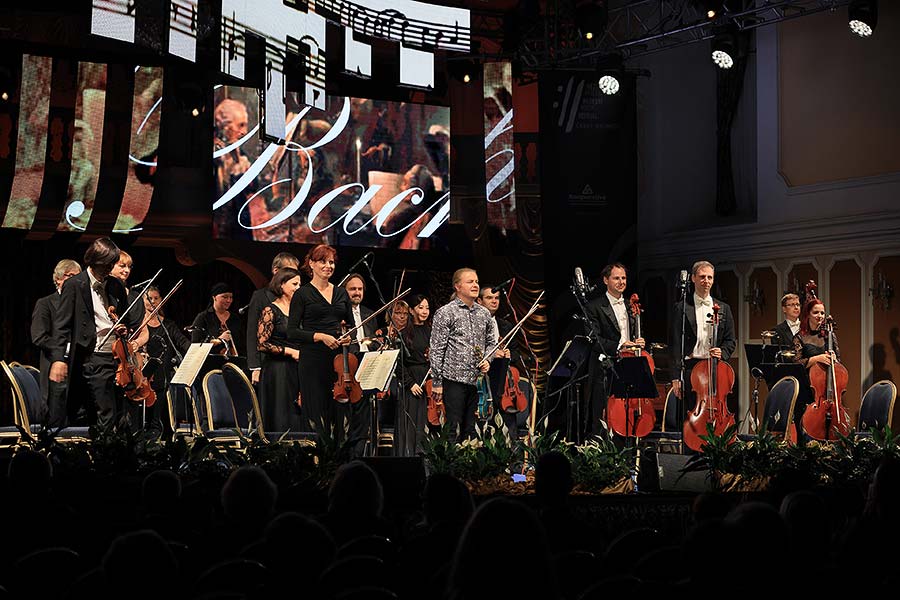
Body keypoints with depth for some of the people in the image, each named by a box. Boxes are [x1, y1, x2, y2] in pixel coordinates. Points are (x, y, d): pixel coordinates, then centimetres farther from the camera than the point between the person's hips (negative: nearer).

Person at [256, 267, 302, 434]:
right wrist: (290, 351, -14)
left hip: (296, 370, 6)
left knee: (297, 419, 1)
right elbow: (262, 344, -12)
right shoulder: (270, 311, -6)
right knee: (280, 421, -6)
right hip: (277, 371, -6)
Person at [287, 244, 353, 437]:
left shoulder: (341, 293, 14)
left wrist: (349, 336, -1)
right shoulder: (303, 294, 0)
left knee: (338, 415, 1)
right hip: (313, 361, -4)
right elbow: (292, 332, -6)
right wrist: (320, 336, -17)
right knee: (317, 419, -5)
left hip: (339, 360, 4)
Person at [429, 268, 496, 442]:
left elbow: (491, 342, 23)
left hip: (477, 380, 5)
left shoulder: (484, 313, 12)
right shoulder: (445, 313, -5)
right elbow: (436, 350, -6)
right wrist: (436, 382, -9)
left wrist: (487, 360, 1)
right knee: (454, 429, -4)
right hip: (454, 379, -5)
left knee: (470, 429, 9)